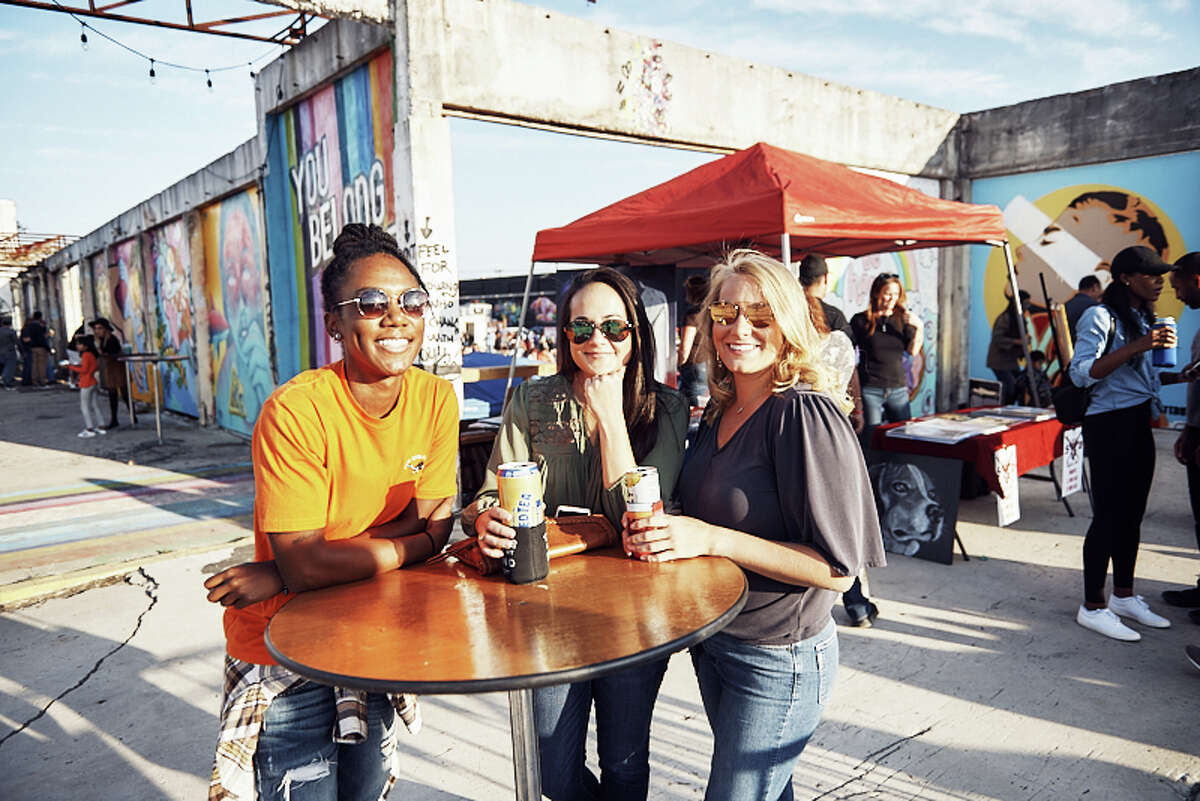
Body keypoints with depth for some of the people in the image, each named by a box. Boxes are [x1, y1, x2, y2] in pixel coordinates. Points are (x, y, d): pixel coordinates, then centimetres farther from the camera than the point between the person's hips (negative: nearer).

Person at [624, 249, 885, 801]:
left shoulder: (806, 413, -21)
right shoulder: (717, 413, 2)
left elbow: (838, 569, -23)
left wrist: (710, 539, -27)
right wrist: (653, 528, -8)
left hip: (779, 660, -7)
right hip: (712, 642, 7)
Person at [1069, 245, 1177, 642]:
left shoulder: (1144, 318, 16)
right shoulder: (1100, 317, -11)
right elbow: (1081, 372, -22)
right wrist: (1136, 347, -27)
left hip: (1140, 426, 9)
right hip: (1109, 426, -9)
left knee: (1132, 513, 13)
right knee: (1109, 514, -6)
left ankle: (1124, 596, 25)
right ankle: (1092, 607, 3)